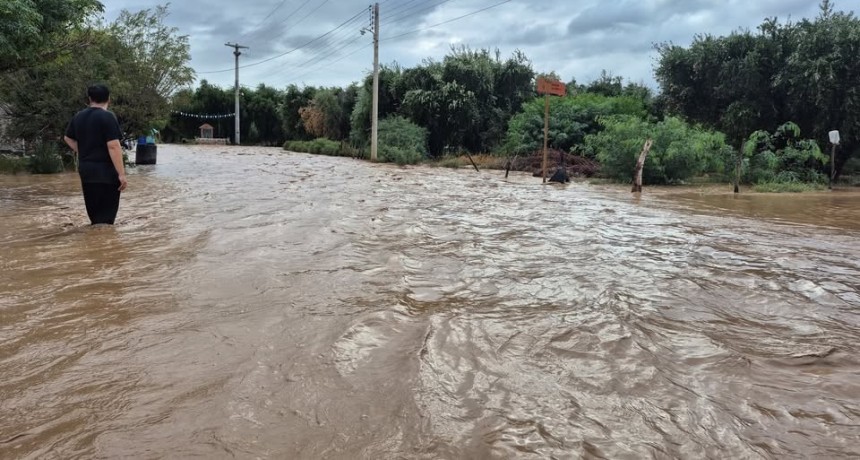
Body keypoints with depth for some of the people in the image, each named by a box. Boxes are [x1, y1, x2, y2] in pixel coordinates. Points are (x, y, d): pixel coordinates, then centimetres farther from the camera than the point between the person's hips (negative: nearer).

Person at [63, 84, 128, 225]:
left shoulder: (78, 117, 12)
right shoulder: (107, 117, -14)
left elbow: (68, 138, 26)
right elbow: (113, 147, -20)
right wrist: (121, 174, -20)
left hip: (85, 169, 8)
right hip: (105, 171, -8)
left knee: (93, 210, 18)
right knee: (106, 213, -5)